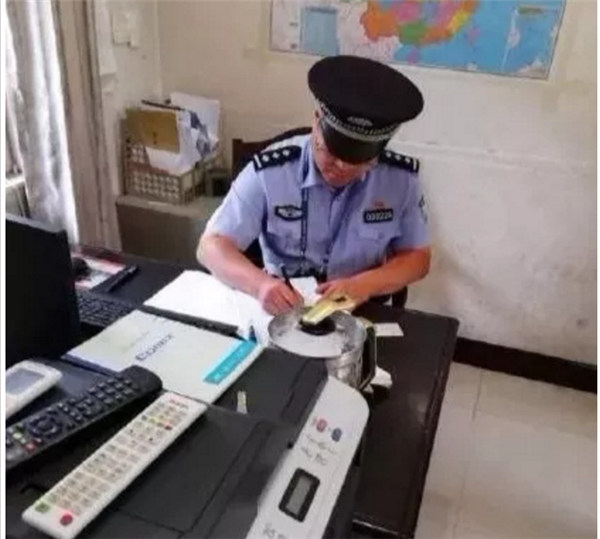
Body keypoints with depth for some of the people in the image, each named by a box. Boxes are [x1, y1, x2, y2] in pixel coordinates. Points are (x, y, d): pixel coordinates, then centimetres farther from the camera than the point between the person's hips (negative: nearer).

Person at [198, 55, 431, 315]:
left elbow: (417, 257, 2)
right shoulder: (269, 172, -13)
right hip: (281, 311, 0)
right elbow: (212, 246, -10)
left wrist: (365, 285, -16)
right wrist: (260, 284, -28)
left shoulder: (401, 178, -8)